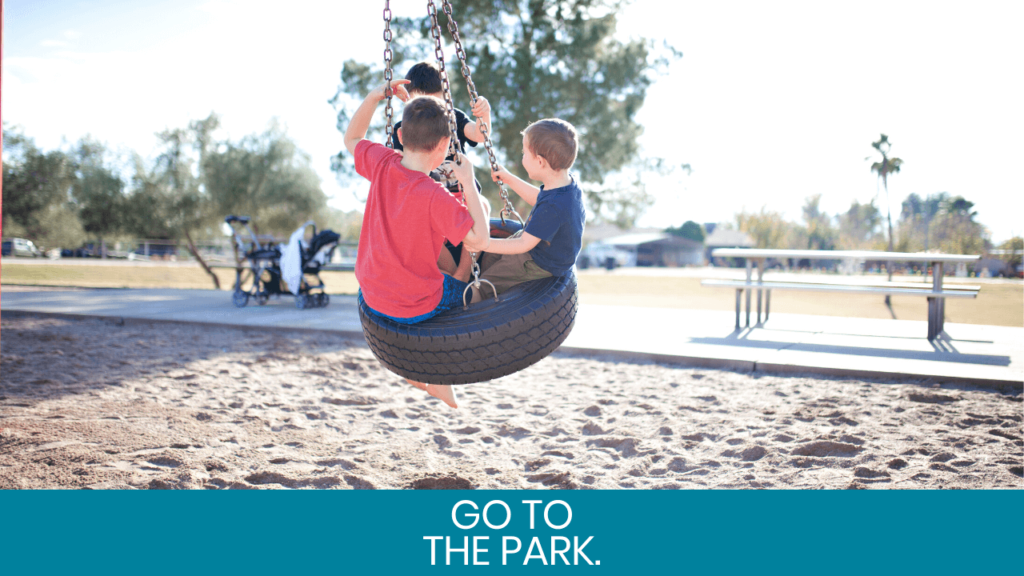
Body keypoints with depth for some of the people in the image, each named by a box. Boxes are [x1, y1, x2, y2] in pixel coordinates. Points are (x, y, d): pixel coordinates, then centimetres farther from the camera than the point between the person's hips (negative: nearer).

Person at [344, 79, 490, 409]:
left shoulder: (382, 165, -9)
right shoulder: (435, 197, -27)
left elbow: (351, 139, 12)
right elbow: (480, 241, -23)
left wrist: (374, 97, 1)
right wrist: (468, 183, -20)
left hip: (371, 296, 6)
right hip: (416, 309, -6)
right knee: (468, 285, 24)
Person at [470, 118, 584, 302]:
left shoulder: (552, 207, -41)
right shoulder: (567, 182, -12)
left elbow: (524, 244, -31)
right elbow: (537, 198, 12)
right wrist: (509, 179, 14)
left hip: (541, 264, -9)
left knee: (486, 284, 0)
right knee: (487, 259, 22)